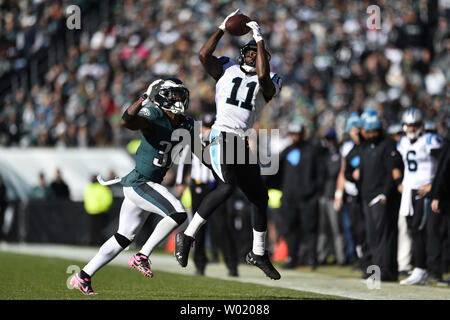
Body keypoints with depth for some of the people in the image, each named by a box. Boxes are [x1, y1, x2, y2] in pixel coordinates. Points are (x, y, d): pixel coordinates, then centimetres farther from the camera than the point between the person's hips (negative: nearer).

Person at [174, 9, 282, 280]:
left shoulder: (268, 83, 11)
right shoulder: (227, 70, 12)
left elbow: (263, 76, -13)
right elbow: (204, 55, -4)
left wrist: (260, 39, -9)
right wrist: (223, 29, -2)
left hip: (243, 143, 4)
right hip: (222, 135, -4)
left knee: (260, 197, 9)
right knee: (227, 187, -27)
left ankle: (258, 253, 27)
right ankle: (187, 236, -21)